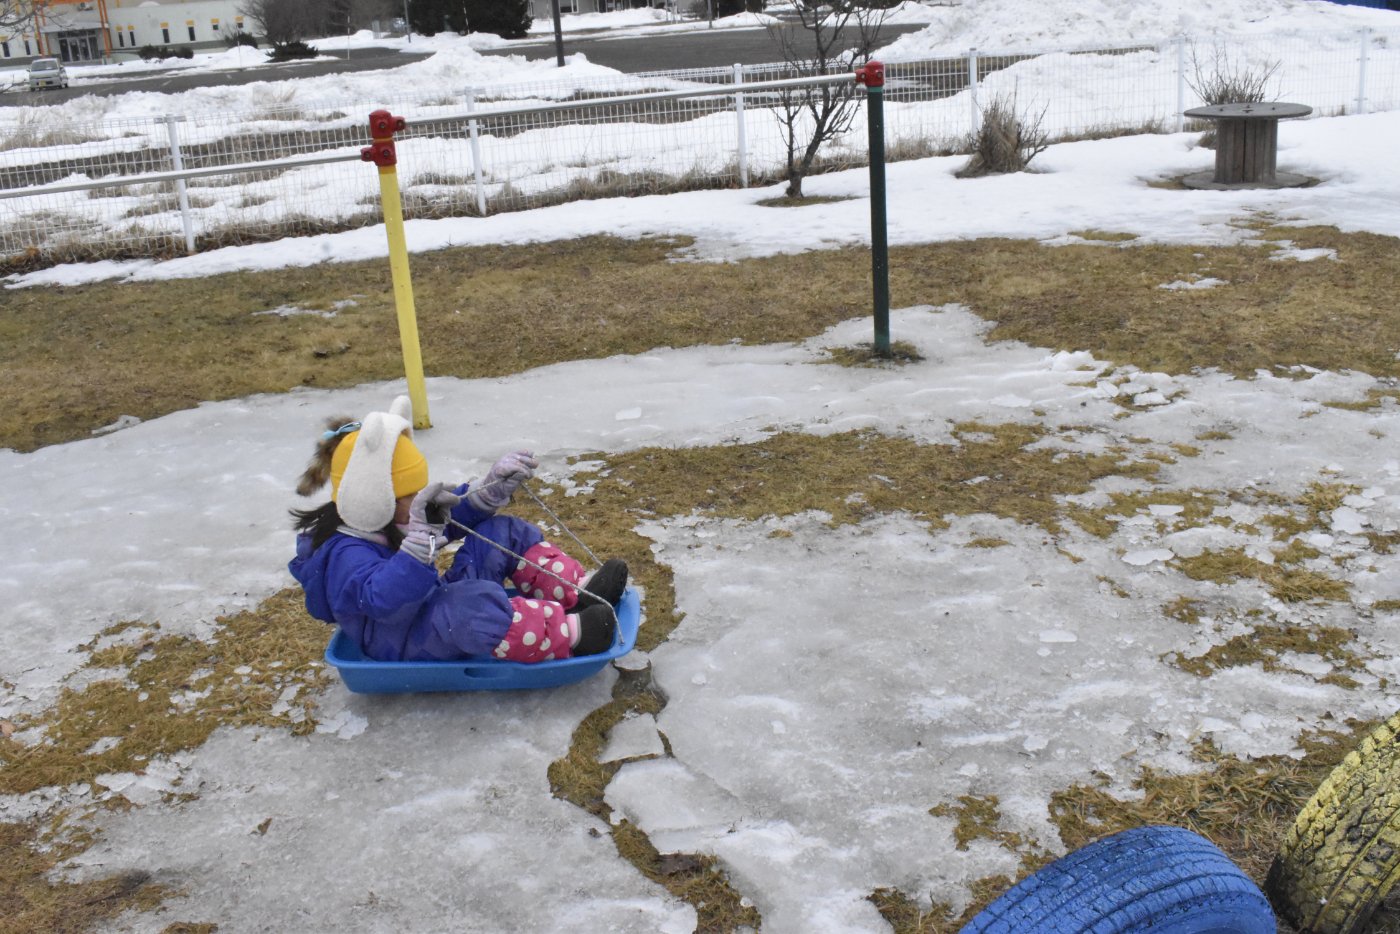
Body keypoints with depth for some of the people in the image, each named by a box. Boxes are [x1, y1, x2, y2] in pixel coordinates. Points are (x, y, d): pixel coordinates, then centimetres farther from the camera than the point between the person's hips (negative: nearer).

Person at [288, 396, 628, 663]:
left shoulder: (383, 522, 4)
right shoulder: (346, 555, -25)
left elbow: (456, 512, 14)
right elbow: (384, 597, -46)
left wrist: (493, 488, -2)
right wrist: (421, 537, -55)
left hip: (440, 604, 11)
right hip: (408, 645, -10)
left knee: (504, 534, 6)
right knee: (475, 602, -43)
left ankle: (581, 594, -3)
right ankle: (569, 633, -32)